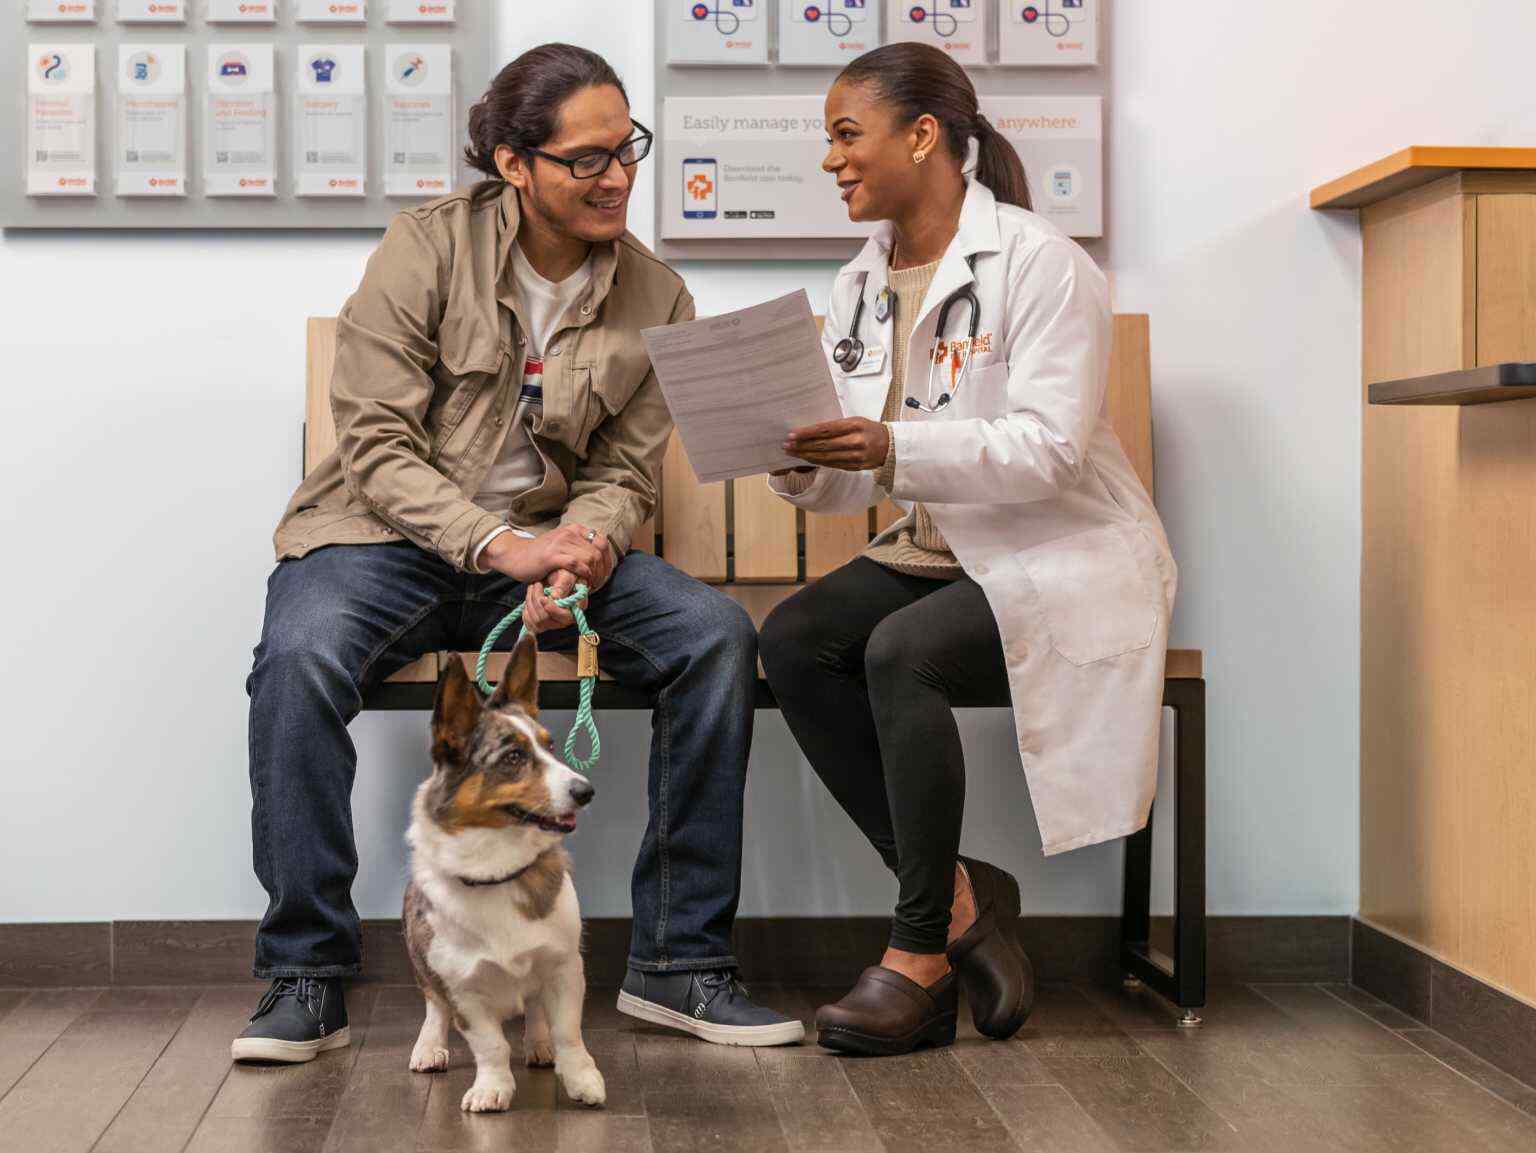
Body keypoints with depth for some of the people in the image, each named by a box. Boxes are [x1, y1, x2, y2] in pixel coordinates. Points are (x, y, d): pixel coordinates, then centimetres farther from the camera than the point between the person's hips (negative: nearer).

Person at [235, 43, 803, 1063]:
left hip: (551, 542, 3)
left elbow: (625, 475, 3)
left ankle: (679, 963, -11)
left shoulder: (657, 301, 3)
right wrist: (499, 546, -26)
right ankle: (307, 973, -17)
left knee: (718, 634, -22)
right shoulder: (428, 247, -7)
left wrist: (583, 553, -21)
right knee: (300, 657, -35)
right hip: (389, 536, -3)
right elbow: (378, 446, -12)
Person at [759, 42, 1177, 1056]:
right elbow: (853, 485, 8)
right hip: (939, 553, 7)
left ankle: (920, 950, -17)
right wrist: (798, 464, -15)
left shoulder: (1041, 265, -11)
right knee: (792, 639, -20)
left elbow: (1049, 447, -22)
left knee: (901, 651, -32)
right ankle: (957, 895, -12)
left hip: (1067, 560, -7)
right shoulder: (861, 286, 10)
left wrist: (893, 448, -34)